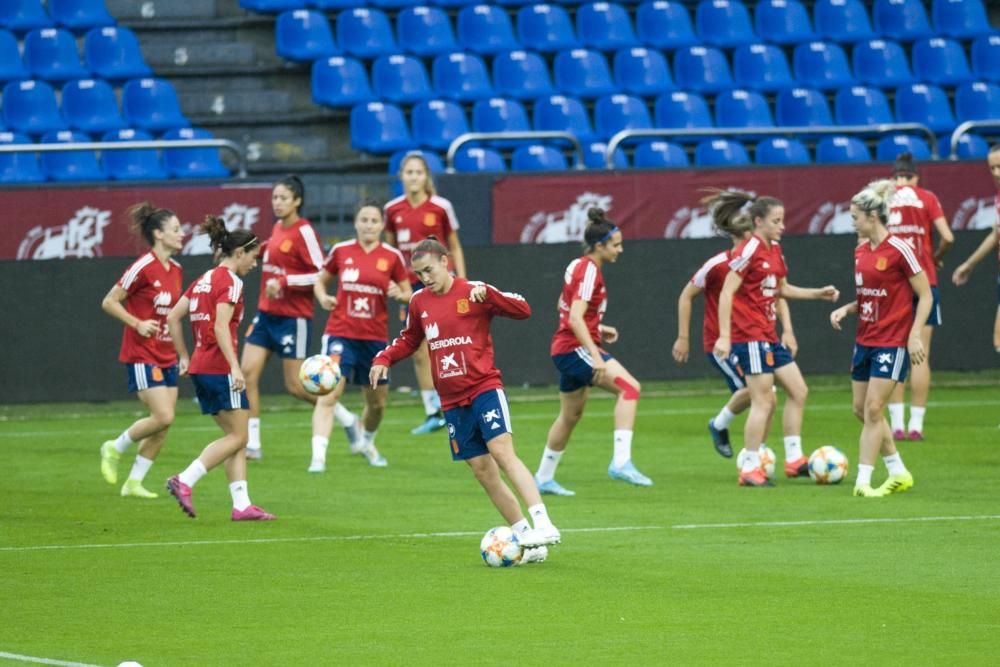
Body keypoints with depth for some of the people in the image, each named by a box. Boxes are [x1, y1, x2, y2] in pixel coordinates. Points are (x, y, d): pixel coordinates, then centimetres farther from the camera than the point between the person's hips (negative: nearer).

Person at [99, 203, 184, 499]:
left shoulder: (175, 270, 8)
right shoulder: (143, 268, -15)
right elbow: (109, 302, -10)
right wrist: (137, 324, -19)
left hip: (166, 357, 8)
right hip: (141, 355, -8)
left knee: (163, 425, 4)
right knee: (163, 417, -16)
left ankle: (134, 483, 14)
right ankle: (115, 449, 7)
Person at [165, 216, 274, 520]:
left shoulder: (204, 280, 15)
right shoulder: (230, 282, -10)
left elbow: (173, 317, 15)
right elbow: (221, 327, -22)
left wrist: (184, 357, 21)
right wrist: (235, 367, -26)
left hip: (200, 367, 9)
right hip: (219, 367, -9)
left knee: (235, 437, 11)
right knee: (237, 436, -3)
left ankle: (241, 504, 6)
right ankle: (184, 481, -13)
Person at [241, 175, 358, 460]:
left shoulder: (304, 232, -14)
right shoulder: (277, 228, 9)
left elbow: (321, 275, -17)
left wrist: (284, 282, -23)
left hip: (293, 317, -8)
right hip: (266, 313, 8)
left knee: (296, 385, -3)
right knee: (247, 373, -3)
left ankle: (346, 418, 19)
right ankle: (252, 443, 1)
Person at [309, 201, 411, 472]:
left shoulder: (392, 257, 0)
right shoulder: (341, 251, 0)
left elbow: (409, 295, 8)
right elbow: (321, 281, 13)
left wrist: (399, 294, -15)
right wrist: (323, 297, -8)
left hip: (375, 337, 2)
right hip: (341, 334, -2)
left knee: (377, 402, 13)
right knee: (329, 393, -19)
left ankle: (366, 443, 43)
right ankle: (318, 456, -24)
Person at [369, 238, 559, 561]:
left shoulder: (473, 293, -6)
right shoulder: (419, 302, 8)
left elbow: (523, 310, -13)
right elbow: (409, 339, 24)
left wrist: (488, 294, -27)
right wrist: (383, 359, 7)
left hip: (484, 388, -5)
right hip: (452, 401, 6)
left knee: (502, 452, -22)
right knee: (482, 470, 3)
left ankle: (543, 524, -29)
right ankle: (525, 536, 9)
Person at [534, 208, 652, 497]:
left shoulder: (578, 266, 13)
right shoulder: (589, 271, -15)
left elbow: (564, 306, 26)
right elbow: (575, 318, -25)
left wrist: (598, 329, 21)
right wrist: (595, 356, -30)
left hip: (566, 350, 10)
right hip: (575, 348, -10)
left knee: (571, 415, 21)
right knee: (629, 387, -23)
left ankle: (543, 478, 31)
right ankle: (621, 461, -33)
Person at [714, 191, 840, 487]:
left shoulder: (775, 250, 12)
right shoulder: (749, 250, -14)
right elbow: (726, 293, -18)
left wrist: (818, 293, 18)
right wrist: (724, 336, -22)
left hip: (768, 335, 9)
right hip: (749, 335, -9)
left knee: (798, 391, 9)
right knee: (763, 401, -8)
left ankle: (793, 459, 15)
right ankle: (750, 470, -2)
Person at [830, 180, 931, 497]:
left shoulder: (899, 250, -14)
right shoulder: (861, 251, 9)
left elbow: (925, 296, -10)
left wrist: (915, 335, -17)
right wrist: (846, 309, 1)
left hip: (892, 343, -8)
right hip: (865, 340, 8)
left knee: (873, 408, -11)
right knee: (861, 409, 9)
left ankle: (863, 481, -7)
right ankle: (899, 473, 21)